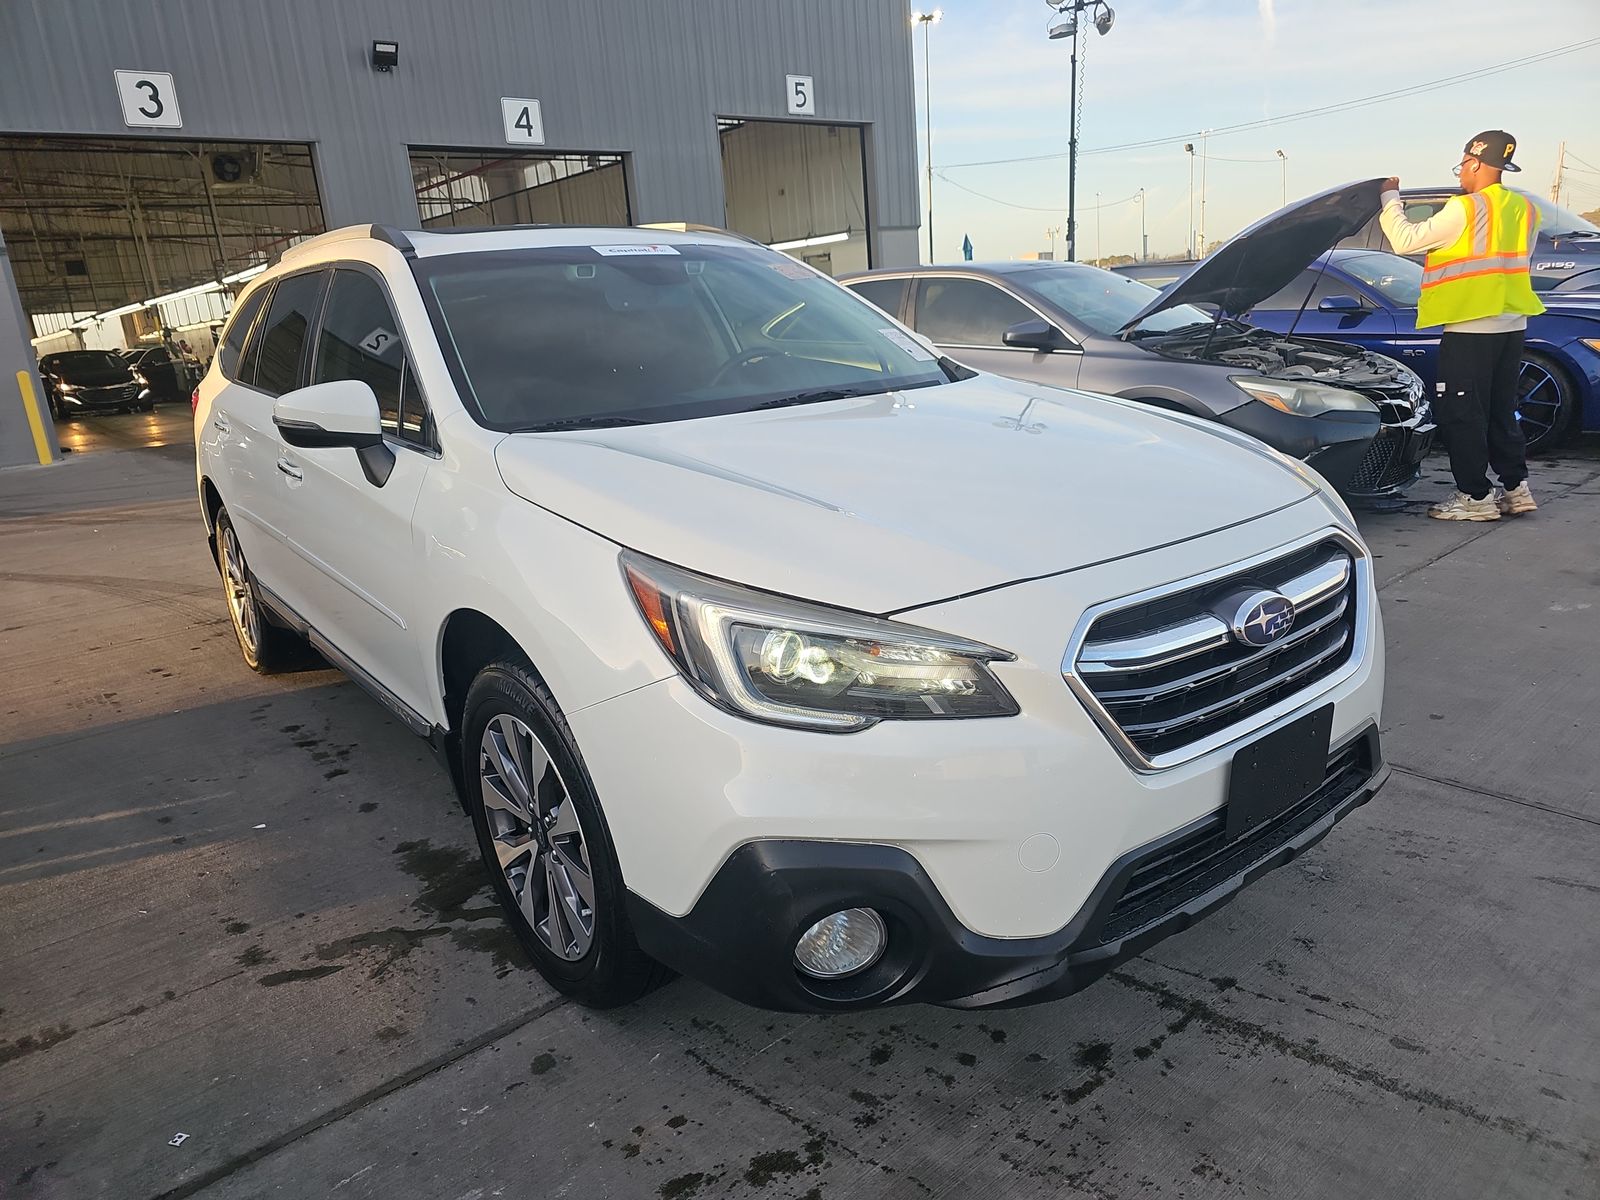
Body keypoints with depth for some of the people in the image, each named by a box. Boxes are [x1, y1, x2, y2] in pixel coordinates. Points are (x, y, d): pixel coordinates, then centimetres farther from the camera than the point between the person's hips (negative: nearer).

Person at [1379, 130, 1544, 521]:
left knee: (1460, 414, -1)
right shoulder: (1525, 210, 11)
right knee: (1501, 411, 16)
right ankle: (1516, 488, 19)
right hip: (1512, 326, 8)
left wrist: (1390, 198, 3)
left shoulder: (1465, 209, -14)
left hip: (1470, 329, -8)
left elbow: (1405, 240, -11)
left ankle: (1475, 497, 1)